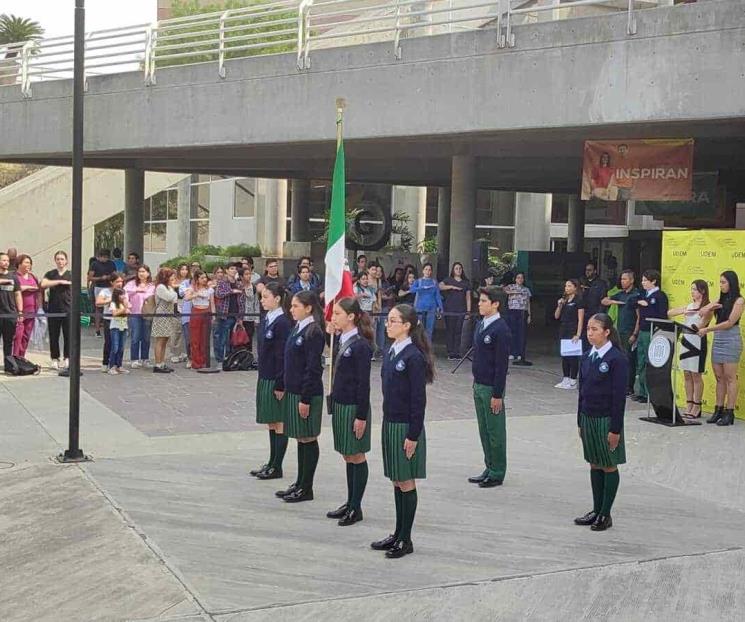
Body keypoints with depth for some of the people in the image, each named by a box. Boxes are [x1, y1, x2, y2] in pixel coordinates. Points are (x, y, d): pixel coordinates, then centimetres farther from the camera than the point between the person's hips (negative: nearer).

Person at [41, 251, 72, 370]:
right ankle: (55, 359, 11)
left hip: (67, 309, -1)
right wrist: (59, 281, -13)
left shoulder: (71, 275, 7)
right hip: (53, 309, 1)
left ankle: (66, 358, 8)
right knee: (53, 335, 3)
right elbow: (43, 284, -11)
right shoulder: (50, 274, 8)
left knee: (68, 335, -1)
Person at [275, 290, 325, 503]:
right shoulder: (298, 329, 11)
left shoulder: (314, 333, -16)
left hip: (307, 394, -9)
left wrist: (305, 398, -19)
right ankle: (300, 483, 23)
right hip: (293, 391, 9)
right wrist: (286, 389, 16)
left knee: (308, 439, 0)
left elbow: (313, 368, -18)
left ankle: (306, 488, 8)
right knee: (300, 438, 14)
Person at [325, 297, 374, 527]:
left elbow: (363, 383, -17)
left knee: (356, 456, 2)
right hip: (340, 404, 8)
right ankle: (350, 503, 25)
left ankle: (356, 507, 11)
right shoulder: (340, 340, 7)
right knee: (348, 456, 15)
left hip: (354, 407, -8)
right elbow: (339, 373, 11)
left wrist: (362, 416, -17)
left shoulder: (361, 345, -17)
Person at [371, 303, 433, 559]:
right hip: (390, 423, 8)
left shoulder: (413, 356, -17)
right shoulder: (391, 352, 9)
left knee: (406, 482, 1)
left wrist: (413, 435, -17)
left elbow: (418, 399, -17)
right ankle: (398, 533, 25)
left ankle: (406, 540, 10)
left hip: (406, 427, -8)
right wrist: (387, 422, 15)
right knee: (396, 481, 15)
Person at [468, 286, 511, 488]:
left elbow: (502, 363, -17)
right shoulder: (481, 325, 9)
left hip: (492, 388, -8)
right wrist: (476, 383, 16)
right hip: (479, 385, 8)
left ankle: (497, 474, 12)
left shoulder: (501, 329, -16)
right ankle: (489, 468, 25)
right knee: (484, 429, 14)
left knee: (495, 431, 2)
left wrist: (497, 394, -17)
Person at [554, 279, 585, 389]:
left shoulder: (578, 301, -8)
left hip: (573, 331, -7)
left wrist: (578, 334, -18)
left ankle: (573, 381, 1)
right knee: (564, 355, 10)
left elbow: (580, 319, -12)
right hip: (563, 331, 7)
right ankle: (565, 379, 16)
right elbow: (556, 316, 14)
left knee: (573, 356, -4)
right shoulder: (564, 300, 13)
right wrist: (559, 306, -4)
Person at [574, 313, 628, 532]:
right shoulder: (587, 357, 6)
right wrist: (580, 422, 12)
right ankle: (596, 510, 22)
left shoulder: (617, 359, -15)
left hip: (606, 420, -7)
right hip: (588, 418, 7)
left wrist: (615, 428, -15)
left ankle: (606, 514, 12)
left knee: (609, 466, 5)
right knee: (594, 465, 13)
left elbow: (619, 396, -15)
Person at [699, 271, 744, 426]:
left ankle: (729, 413, -1)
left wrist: (707, 329, -14)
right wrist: (710, 308, -9)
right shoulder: (721, 299, 13)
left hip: (731, 340, -7)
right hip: (718, 339, 7)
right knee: (719, 377, 7)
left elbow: (730, 323, -13)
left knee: (730, 377, -4)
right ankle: (719, 410, 12)